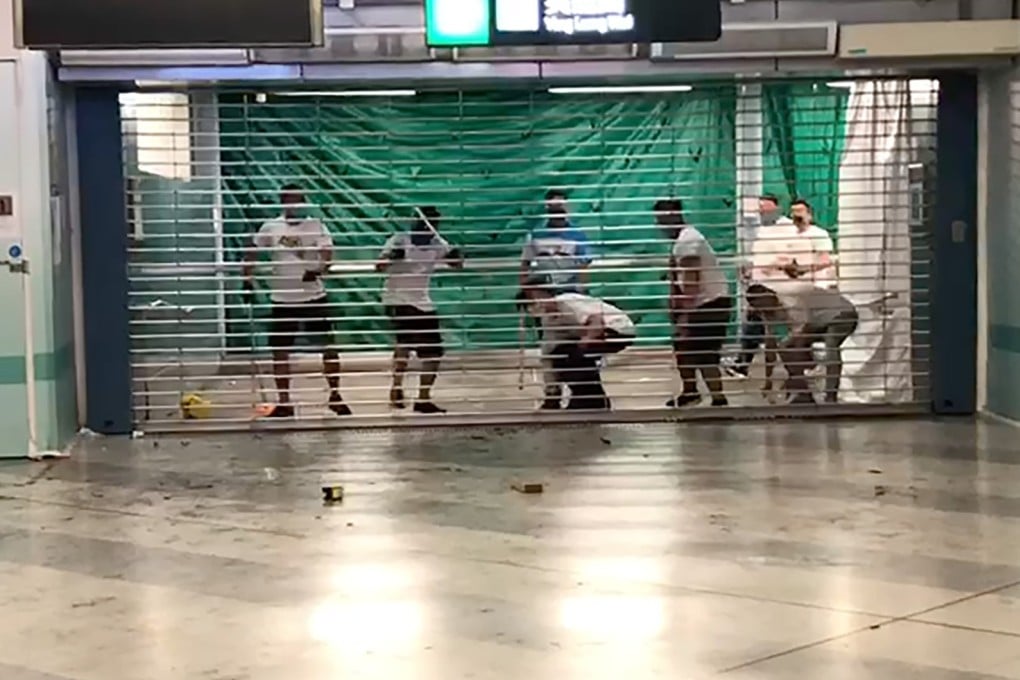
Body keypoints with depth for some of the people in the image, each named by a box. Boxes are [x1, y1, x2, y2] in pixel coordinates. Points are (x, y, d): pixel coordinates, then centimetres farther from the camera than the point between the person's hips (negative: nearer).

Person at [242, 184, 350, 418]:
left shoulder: (316, 226, -3)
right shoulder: (270, 228, 1)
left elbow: (327, 256, -14)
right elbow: (251, 254, 11)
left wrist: (317, 271, -34)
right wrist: (249, 282, 2)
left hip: (314, 297, -1)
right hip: (282, 300, 1)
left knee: (328, 347, 1)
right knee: (280, 352, 4)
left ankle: (335, 395, 17)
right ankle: (283, 403, 16)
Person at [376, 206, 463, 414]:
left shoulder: (437, 244, 2)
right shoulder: (399, 240, -11)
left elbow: (457, 265, -8)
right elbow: (379, 267, -22)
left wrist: (455, 256, -29)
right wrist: (392, 256, -42)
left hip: (423, 303, 6)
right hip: (397, 300, -6)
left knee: (434, 352, 4)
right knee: (406, 339, -28)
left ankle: (423, 399, 15)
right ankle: (397, 387, -17)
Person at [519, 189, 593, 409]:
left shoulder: (577, 235, -2)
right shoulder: (535, 236, 3)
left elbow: (584, 268, -3)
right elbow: (525, 266, 5)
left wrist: (580, 295, -12)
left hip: (569, 295, -2)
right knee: (547, 348, 5)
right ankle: (552, 394, 10)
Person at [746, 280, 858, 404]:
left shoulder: (793, 301, -36)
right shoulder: (769, 309, -9)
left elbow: (801, 336, -35)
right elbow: (770, 345, -4)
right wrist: (768, 380, -5)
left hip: (842, 314, -9)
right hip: (818, 322, 9)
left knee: (831, 346, -37)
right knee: (786, 348, -7)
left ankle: (831, 398, -30)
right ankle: (804, 395, 0)